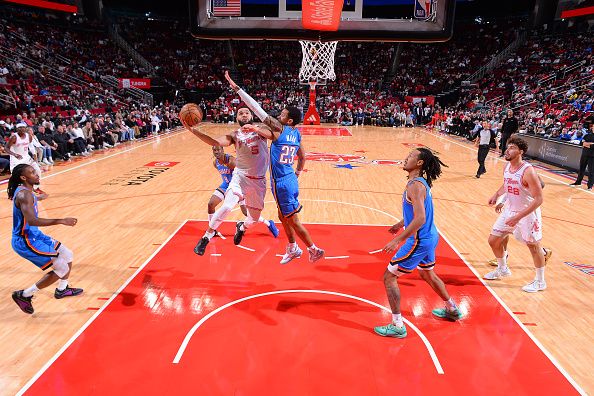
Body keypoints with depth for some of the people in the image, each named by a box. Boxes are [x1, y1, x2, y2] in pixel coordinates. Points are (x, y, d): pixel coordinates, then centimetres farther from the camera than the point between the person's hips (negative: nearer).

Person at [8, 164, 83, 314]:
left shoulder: (25, 191, 6)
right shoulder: (24, 195, -26)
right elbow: (32, 221, -38)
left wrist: (37, 198, 45)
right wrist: (61, 221, -37)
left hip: (33, 235, 10)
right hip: (24, 241, -10)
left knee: (67, 255, 18)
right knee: (62, 268, -11)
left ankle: (62, 289, 38)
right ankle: (24, 295, 4)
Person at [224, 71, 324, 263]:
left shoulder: (279, 128, -15)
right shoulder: (296, 133, 7)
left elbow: (256, 107, -16)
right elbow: (302, 157, 17)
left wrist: (235, 87, -13)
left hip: (281, 182, -8)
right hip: (290, 179, 8)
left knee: (293, 220, 4)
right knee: (283, 216, 23)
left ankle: (314, 250, 14)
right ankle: (293, 249, 35)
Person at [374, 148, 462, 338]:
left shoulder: (415, 186, -23)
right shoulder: (421, 182, 8)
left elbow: (420, 219, -30)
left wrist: (397, 240, -28)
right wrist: (401, 224, 28)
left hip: (419, 241, -10)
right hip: (430, 237, 10)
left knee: (389, 277, -2)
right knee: (427, 274, 31)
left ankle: (397, 326, 5)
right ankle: (452, 309, 49)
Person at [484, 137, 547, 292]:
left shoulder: (528, 171, -27)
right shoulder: (507, 166, -3)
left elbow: (538, 199, -27)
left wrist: (518, 217, -30)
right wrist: (496, 195, 1)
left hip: (527, 213, -7)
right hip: (510, 210, 8)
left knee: (534, 246, 8)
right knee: (493, 240, 11)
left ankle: (540, 282, 26)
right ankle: (502, 269, 35)